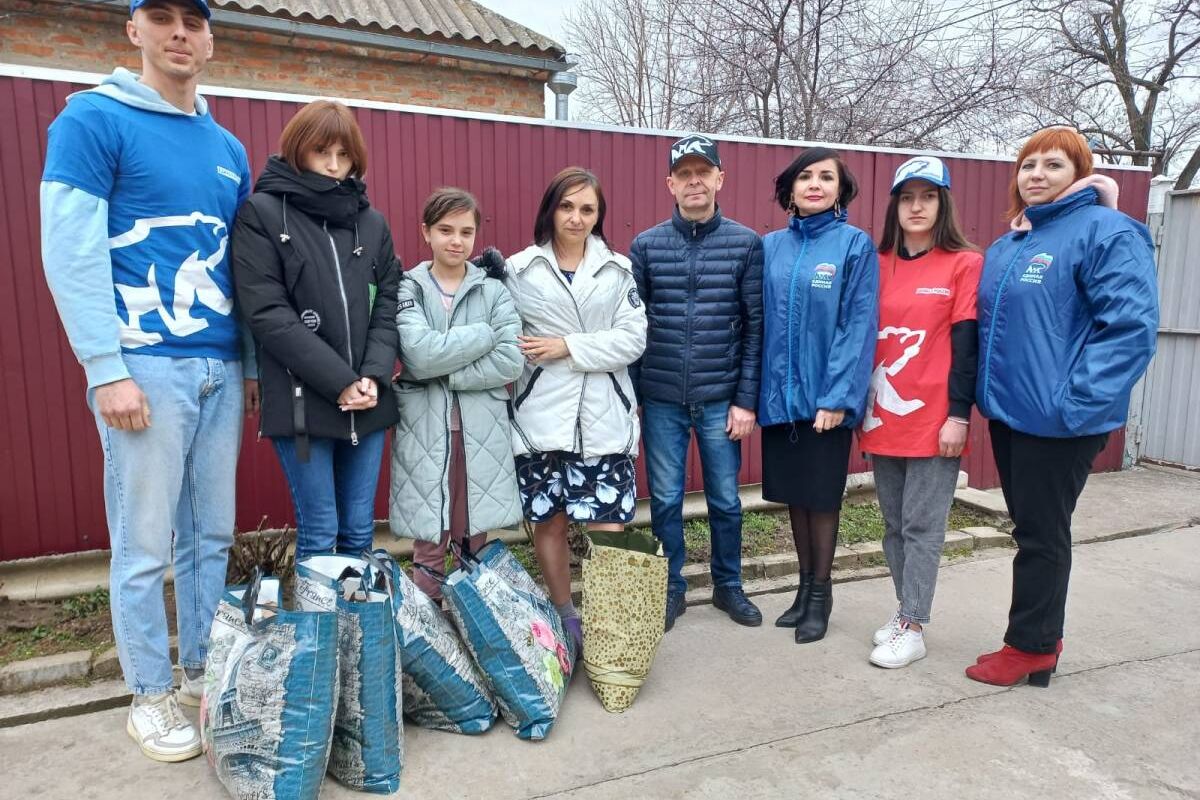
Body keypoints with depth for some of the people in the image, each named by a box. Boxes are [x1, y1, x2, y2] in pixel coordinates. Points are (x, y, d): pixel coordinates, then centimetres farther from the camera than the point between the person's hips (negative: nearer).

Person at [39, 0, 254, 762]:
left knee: (212, 535, 12)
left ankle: (203, 671, 28)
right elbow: (70, 253, -9)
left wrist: (255, 363, 12)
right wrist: (107, 370, -15)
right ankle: (150, 696, 20)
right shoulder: (93, 119, -1)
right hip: (147, 364, -5)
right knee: (145, 545, 3)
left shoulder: (229, 149, 15)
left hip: (221, 369, 5)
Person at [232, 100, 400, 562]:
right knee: (319, 534, 3)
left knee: (360, 530, 11)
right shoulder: (262, 213, -1)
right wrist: (340, 381, -14)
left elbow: (389, 304, 7)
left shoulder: (372, 222, 13)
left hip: (368, 400, 4)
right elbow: (267, 314, -10)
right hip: (302, 401, -4)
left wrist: (375, 376, -9)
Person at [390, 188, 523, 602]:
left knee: (475, 542, 9)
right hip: (424, 431, -1)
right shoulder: (407, 289, 3)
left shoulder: (493, 289, 5)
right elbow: (421, 355, -14)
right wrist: (488, 333, -9)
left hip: (482, 430, 1)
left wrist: (442, 373, -11)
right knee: (428, 545, 5)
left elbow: (511, 362, -7)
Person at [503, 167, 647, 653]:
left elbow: (633, 339, -2)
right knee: (549, 521, 9)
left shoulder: (618, 269, 9)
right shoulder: (519, 270, 5)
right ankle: (565, 619, 27)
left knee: (608, 527, -1)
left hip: (604, 421, 1)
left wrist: (569, 347, -9)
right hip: (541, 419, 0)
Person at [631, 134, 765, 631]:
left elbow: (756, 326, -1)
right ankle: (671, 588, 27)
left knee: (725, 500, 11)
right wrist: (629, 394, 0)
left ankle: (728, 585, 32)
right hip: (661, 399, 1)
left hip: (721, 400, 0)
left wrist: (746, 399, -5)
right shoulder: (646, 245, 2)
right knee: (665, 499, 9)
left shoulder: (746, 244, 0)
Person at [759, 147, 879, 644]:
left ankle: (821, 592, 24)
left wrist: (839, 395, -17)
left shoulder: (855, 245, -4)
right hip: (779, 394, 4)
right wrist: (750, 388, 1)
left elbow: (859, 325, -10)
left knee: (821, 496, 7)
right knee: (794, 494, 13)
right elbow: (757, 322, 6)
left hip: (826, 397, -4)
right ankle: (805, 585, 30)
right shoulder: (771, 247, 7)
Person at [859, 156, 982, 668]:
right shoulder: (880, 265, 10)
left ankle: (913, 628, 12)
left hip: (933, 420, -5)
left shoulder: (965, 264, -2)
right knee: (894, 525, 13)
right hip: (882, 419, 5)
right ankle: (907, 610, 28)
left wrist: (959, 415, -12)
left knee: (922, 526, 1)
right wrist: (860, 407, 10)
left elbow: (967, 343, -7)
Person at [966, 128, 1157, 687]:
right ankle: (1041, 641, 30)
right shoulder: (1006, 246, 14)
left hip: (1059, 422, -8)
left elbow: (1132, 327, -19)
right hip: (1007, 412, 8)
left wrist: (1073, 403, -24)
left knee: (1041, 533, 3)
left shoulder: (1107, 232, -10)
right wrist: (988, 391, 12)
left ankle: (1030, 646, 19)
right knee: (1030, 528, 16)